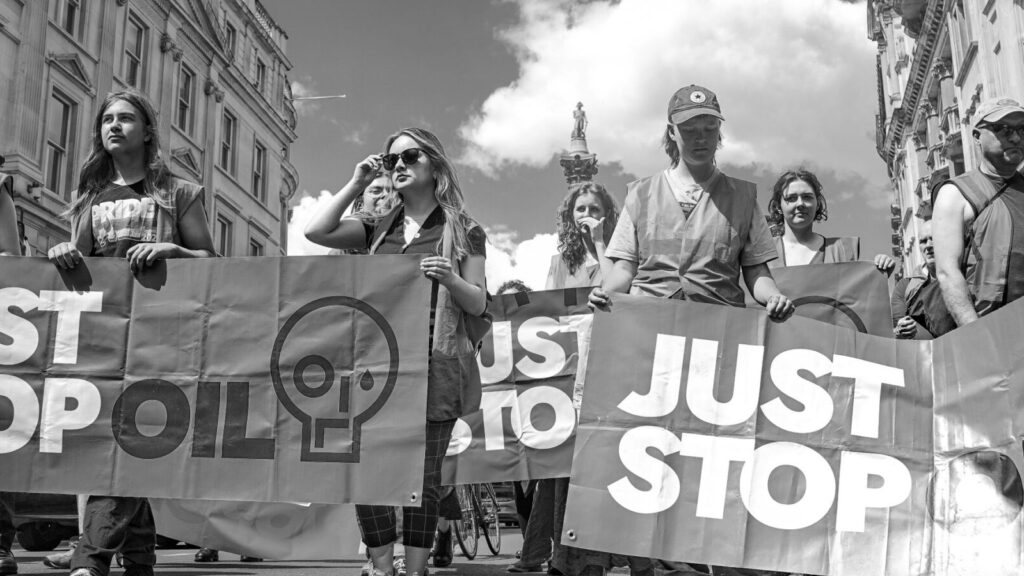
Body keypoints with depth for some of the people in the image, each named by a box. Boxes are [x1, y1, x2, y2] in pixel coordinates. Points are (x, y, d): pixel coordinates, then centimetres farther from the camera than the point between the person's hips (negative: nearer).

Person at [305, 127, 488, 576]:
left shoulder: (463, 231, 8)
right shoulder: (380, 229, 19)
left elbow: (478, 304, 3)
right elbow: (315, 232, 9)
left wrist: (449, 279, -17)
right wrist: (356, 185, 10)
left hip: (433, 366, -4)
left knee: (422, 476, -1)